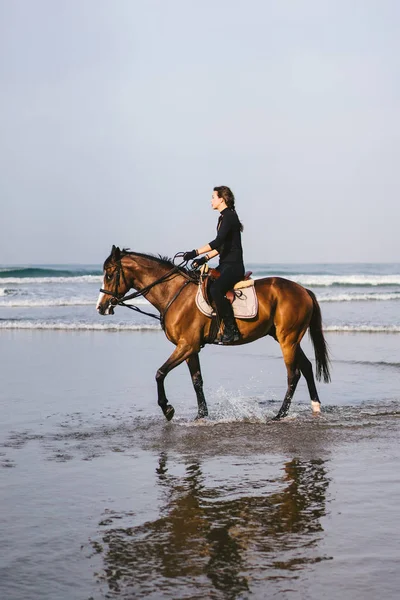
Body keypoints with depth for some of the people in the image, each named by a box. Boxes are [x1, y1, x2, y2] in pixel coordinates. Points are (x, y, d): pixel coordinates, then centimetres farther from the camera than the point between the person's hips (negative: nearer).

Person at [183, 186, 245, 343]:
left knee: (215, 289, -33)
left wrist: (196, 253, -25)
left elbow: (218, 242, -23)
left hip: (233, 266, -11)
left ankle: (231, 330, -27)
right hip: (225, 265, 11)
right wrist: (204, 259, 11)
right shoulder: (224, 217, 18)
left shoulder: (229, 216, -12)